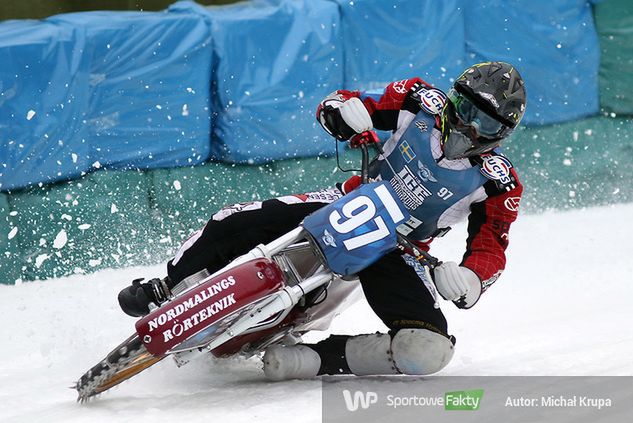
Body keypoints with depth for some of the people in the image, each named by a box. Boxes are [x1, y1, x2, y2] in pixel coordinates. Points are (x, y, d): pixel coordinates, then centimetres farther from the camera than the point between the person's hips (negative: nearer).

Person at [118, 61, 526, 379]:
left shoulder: (499, 185, -13)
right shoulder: (423, 103, -9)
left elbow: (491, 252, -10)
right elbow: (334, 105, -3)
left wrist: (469, 280, -34)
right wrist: (344, 108, -29)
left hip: (397, 250, -1)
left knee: (429, 352, -27)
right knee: (238, 222, -17)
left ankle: (314, 359, -18)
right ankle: (167, 290, 6)